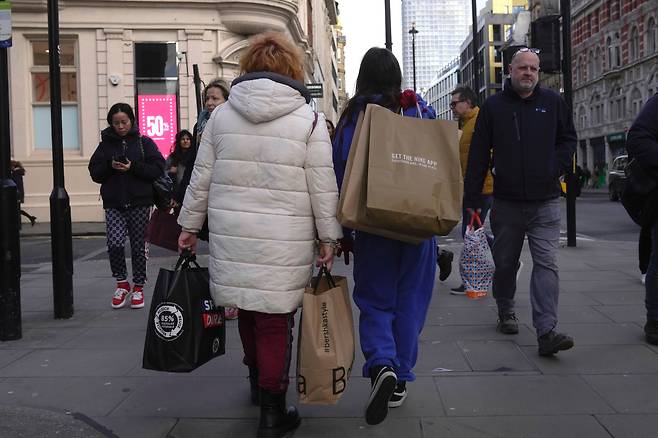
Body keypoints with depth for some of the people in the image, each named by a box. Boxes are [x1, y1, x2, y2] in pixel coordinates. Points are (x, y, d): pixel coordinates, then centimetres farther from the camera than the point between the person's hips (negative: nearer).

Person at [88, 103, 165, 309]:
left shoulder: (144, 142, 4)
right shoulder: (106, 144, 9)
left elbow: (158, 169, -4)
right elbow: (95, 173, 8)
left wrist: (133, 167, -15)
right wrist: (110, 166, -11)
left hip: (139, 203, -1)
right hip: (114, 204, 1)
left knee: (138, 246, 4)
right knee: (114, 244, -14)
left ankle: (138, 288, 20)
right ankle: (122, 283, 8)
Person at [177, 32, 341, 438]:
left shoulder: (222, 114, 6)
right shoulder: (309, 118, -3)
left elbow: (202, 177, 8)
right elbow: (322, 186, -5)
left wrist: (190, 225, 17)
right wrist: (329, 237, 3)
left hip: (232, 234, 4)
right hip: (284, 240, -3)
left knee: (248, 309, 19)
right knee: (275, 320, 2)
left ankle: (258, 381, 39)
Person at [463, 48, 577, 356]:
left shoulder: (553, 103, 6)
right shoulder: (493, 107, 3)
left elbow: (568, 139, 17)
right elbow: (478, 155, 2)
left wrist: (556, 167, 0)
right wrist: (472, 198, -1)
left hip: (545, 202, 0)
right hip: (506, 202, 0)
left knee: (547, 264, -9)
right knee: (505, 262, 13)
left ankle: (546, 331, -12)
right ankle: (506, 313, 35)